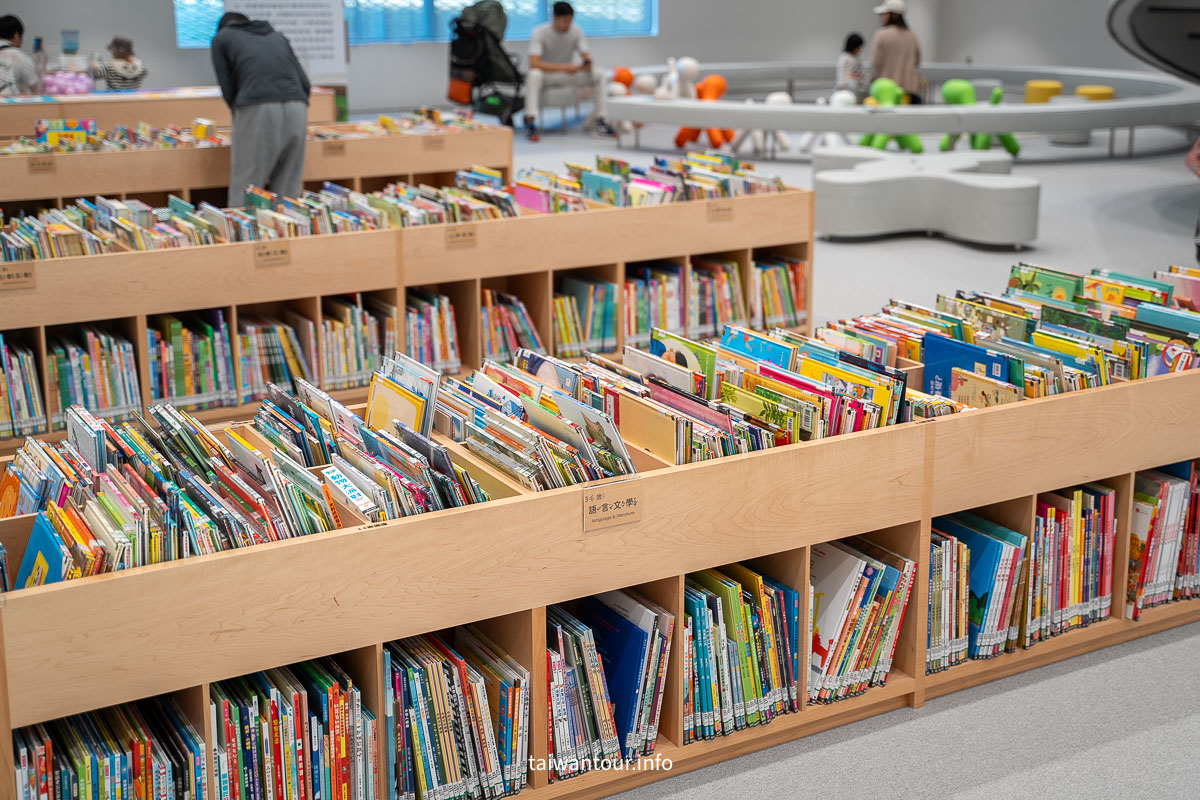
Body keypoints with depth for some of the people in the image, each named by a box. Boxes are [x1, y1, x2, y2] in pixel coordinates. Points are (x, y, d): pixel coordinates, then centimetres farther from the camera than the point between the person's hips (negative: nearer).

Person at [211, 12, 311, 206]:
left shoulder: (222, 38, 21)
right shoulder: (277, 36, 31)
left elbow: (228, 89, 11)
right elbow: (305, 85, 21)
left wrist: (239, 123, 24)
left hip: (258, 110, -4)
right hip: (297, 108, 4)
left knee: (244, 193, -2)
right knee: (289, 192, 8)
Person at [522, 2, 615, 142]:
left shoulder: (576, 31, -6)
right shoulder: (540, 32, -19)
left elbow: (586, 56, -4)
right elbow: (534, 63, -30)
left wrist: (587, 63, -31)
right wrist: (563, 67, -39)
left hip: (568, 75, 4)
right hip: (547, 74, -4)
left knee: (599, 74, -18)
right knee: (534, 75, -40)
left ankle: (597, 120, -18)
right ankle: (530, 122, -41)